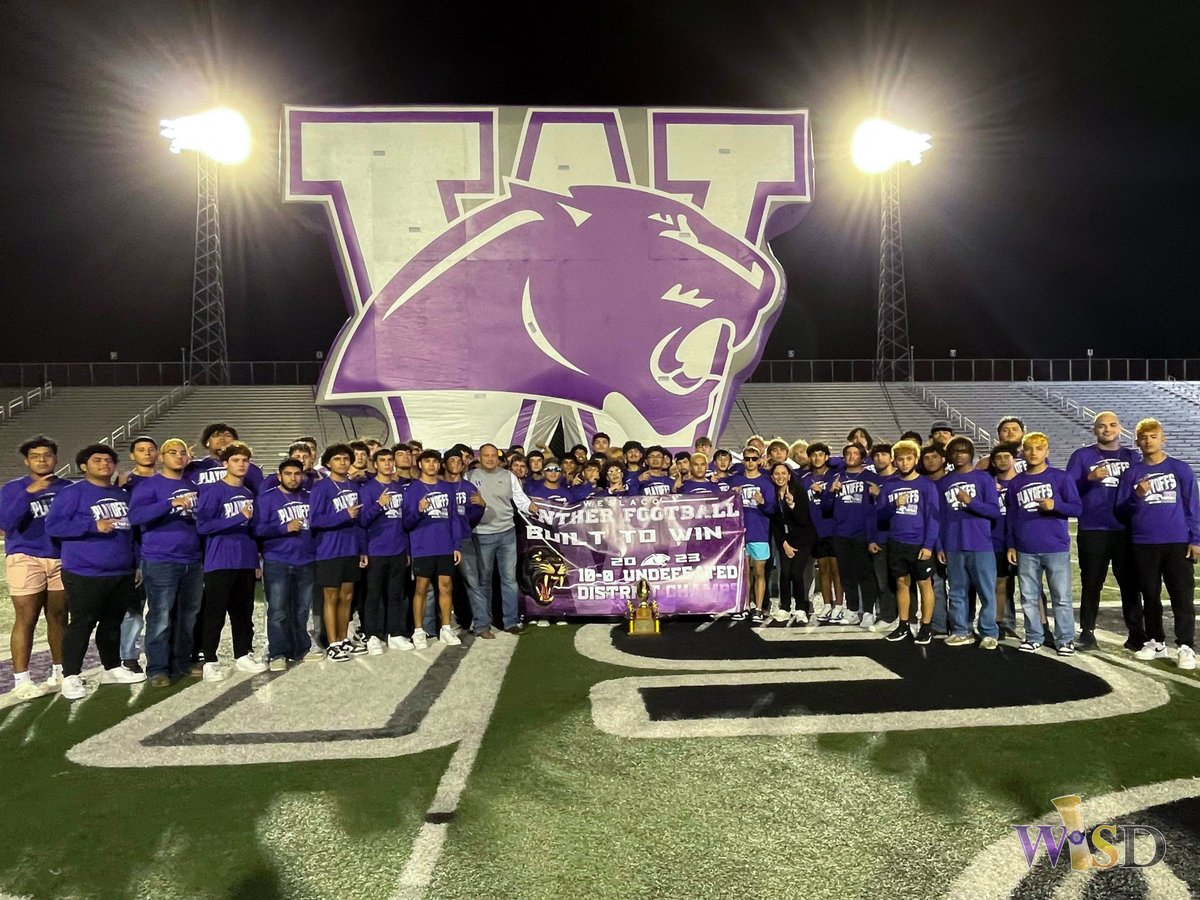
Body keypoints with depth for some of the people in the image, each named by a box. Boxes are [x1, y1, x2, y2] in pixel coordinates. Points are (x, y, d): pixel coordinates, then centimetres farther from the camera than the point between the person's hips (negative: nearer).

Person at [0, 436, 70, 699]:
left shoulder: (67, 487, 7)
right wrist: (28, 492, -25)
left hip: (62, 559, 3)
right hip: (26, 559, -3)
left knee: (59, 618, 10)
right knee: (26, 620, -4)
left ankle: (60, 672, 21)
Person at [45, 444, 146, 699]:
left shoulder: (123, 495, 15)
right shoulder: (72, 493, -5)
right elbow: (53, 525, -13)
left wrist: (136, 563, 17)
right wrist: (93, 525, -22)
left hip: (122, 573, 6)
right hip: (85, 574, -6)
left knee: (113, 622, 15)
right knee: (82, 624, -3)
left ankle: (113, 668, 27)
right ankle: (71, 677, 8)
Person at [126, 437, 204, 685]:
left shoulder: (193, 486, 14)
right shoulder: (149, 485, -4)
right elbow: (135, 516, -20)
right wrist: (171, 503, -31)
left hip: (193, 562, 6)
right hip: (161, 563, -6)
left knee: (188, 617, 12)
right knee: (160, 619, -3)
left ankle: (182, 663, 23)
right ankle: (158, 669, 7)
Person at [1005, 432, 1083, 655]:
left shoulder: (1061, 477, 0)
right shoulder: (1015, 483, 9)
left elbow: (1077, 508, -2)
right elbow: (1010, 517, 12)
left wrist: (1055, 505, -21)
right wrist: (1011, 545, 8)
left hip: (1056, 548, -3)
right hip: (1026, 550, 3)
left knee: (1061, 597, 3)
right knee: (1029, 597, 8)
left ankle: (1065, 639, 14)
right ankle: (1033, 637, 18)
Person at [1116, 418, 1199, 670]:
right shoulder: (1131, 473, 5)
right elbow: (1121, 510, 4)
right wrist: (1137, 496, -14)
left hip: (1177, 543, -1)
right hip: (1144, 545, 2)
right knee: (1150, 596, 10)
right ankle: (1155, 642, 21)